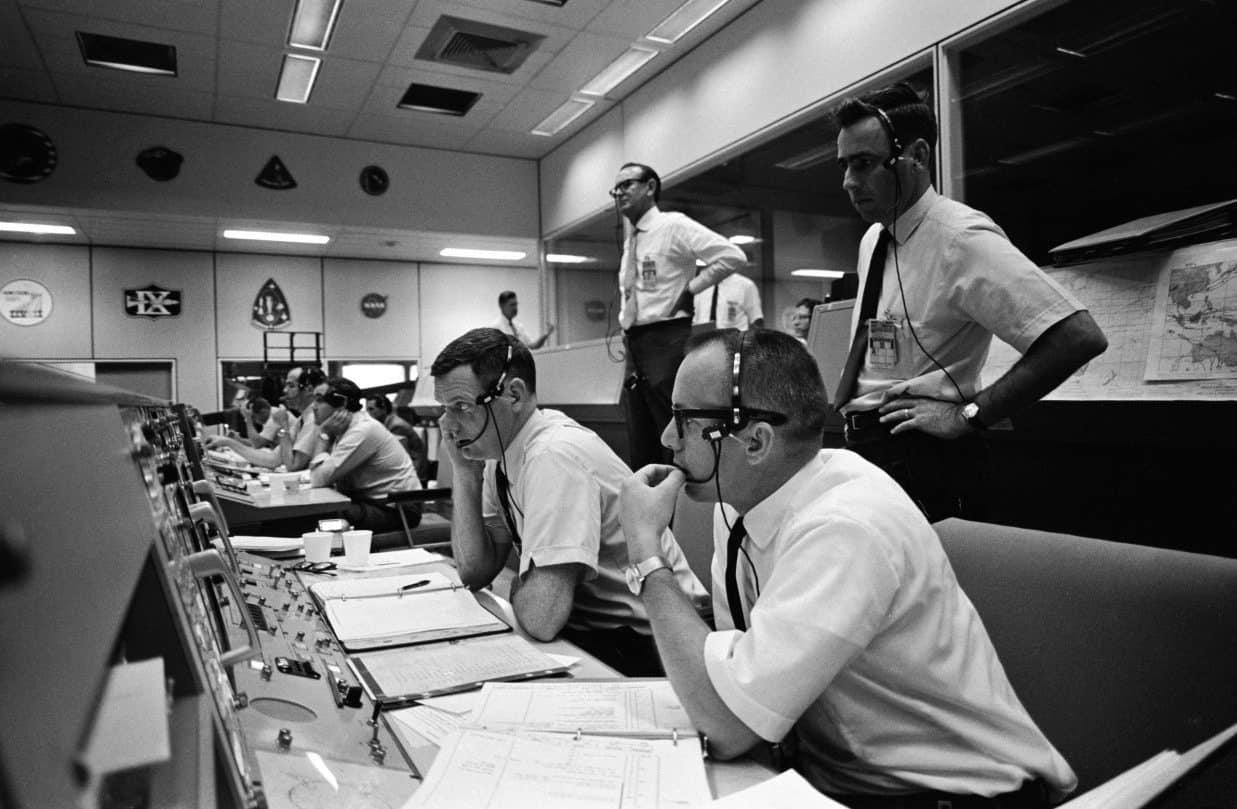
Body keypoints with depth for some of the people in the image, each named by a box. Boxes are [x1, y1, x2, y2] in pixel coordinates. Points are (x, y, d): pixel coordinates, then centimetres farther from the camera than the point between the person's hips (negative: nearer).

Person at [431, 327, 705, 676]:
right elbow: (475, 570, 2)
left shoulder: (556, 456, -26)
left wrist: (518, 583, -8)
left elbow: (541, 618, -29)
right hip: (588, 628, 7)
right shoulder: (502, 449, 1)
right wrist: (464, 473, -6)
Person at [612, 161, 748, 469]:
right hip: (635, 348, 8)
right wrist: (625, 319, 14)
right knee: (641, 451, 11)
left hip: (667, 342, -7)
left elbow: (734, 256, -12)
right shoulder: (630, 242, 17)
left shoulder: (674, 225, -4)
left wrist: (690, 289, -10)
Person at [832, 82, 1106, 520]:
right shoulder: (872, 240, 9)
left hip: (921, 463, -7)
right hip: (862, 450, 7)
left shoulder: (962, 239, -16)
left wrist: (967, 415, -20)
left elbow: (1080, 336, -24)